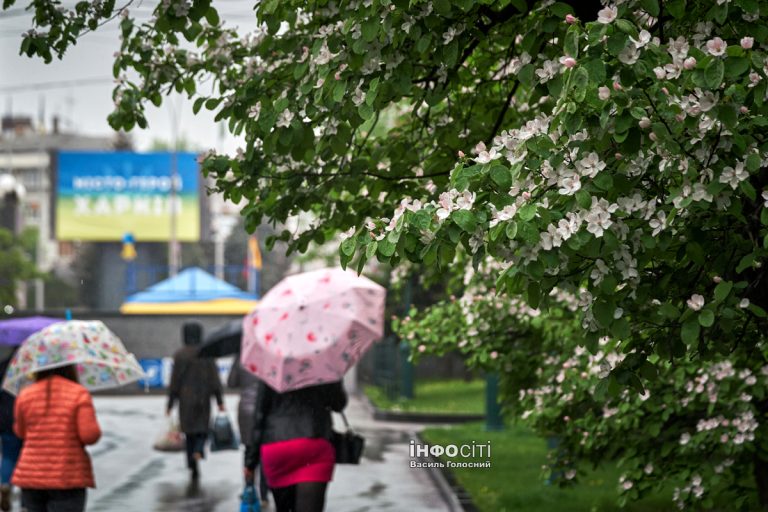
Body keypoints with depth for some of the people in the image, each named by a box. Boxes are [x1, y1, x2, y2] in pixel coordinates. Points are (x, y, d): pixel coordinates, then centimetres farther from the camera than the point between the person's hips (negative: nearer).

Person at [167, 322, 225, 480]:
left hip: (185, 398, 0)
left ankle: (194, 469, 7)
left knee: (189, 432, 9)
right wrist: (219, 400, 2)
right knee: (202, 429, 13)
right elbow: (214, 378, -3)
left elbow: (175, 380, -4)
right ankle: (199, 451, -20)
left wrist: (170, 403, 3)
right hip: (203, 397, 0)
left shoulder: (179, 355, -5)